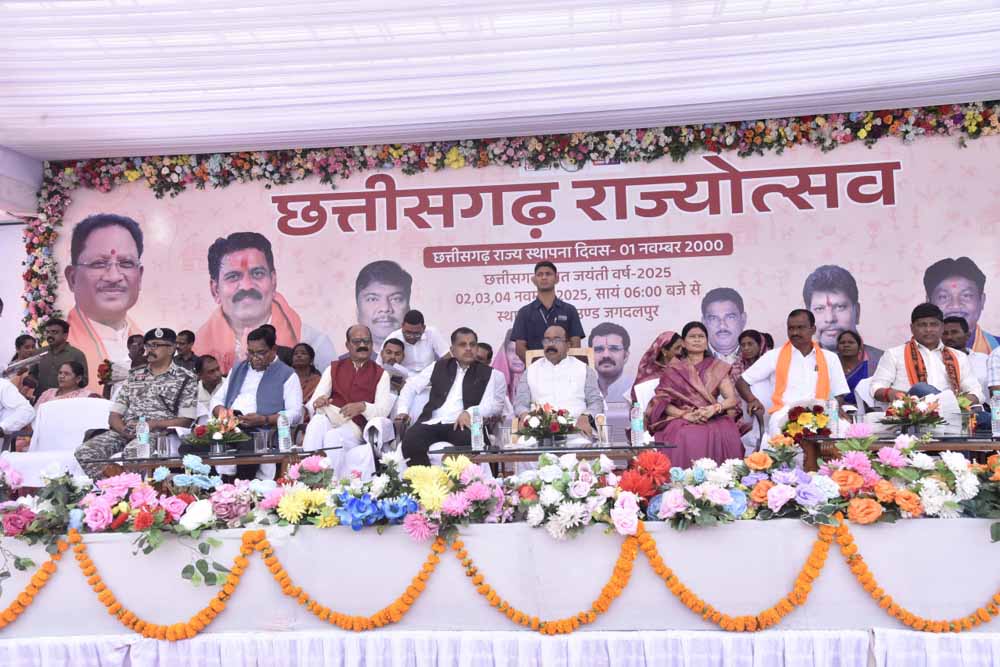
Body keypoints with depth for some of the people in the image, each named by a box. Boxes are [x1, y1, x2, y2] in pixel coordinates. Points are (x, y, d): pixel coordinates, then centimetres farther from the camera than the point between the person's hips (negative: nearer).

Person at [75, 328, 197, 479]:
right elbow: (114, 415, 15)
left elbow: (185, 421, -1)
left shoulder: (185, 378, 6)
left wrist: (153, 424, -15)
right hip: (126, 432, 5)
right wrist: (124, 430, -8)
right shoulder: (134, 375, 20)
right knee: (84, 452, -20)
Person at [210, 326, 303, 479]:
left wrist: (264, 420, -17)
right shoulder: (237, 369, 27)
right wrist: (222, 412, 1)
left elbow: (295, 414, -2)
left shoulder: (287, 375, 8)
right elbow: (217, 399, 26)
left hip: (261, 433, -4)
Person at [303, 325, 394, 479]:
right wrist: (318, 402, -18)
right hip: (330, 419, 2)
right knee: (317, 421, -33)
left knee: (333, 437, -34)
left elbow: (383, 410, -3)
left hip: (355, 425, -2)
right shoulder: (333, 368, 19)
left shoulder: (380, 374, 10)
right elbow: (315, 402, 9)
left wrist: (362, 407, -25)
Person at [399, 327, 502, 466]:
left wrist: (469, 413, -16)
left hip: (461, 425, -2)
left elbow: (492, 405, 3)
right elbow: (411, 386, 25)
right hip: (432, 422, 2)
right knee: (410, 441, -30)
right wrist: (403, 410, 9)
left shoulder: (486, 373, 13)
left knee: (469, 440, -37)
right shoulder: (439, 366, 19)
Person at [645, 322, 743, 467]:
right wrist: (686, 415, -15)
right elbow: (662, 402, 2)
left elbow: (732, 399, 3)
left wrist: (713, 409, -17)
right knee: (686, 437, -35)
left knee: (727, 435, -31)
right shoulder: (673, 369, 10)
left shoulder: (717, 368, 13)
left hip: (713, 419, 1)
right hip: (681, 419, -1)